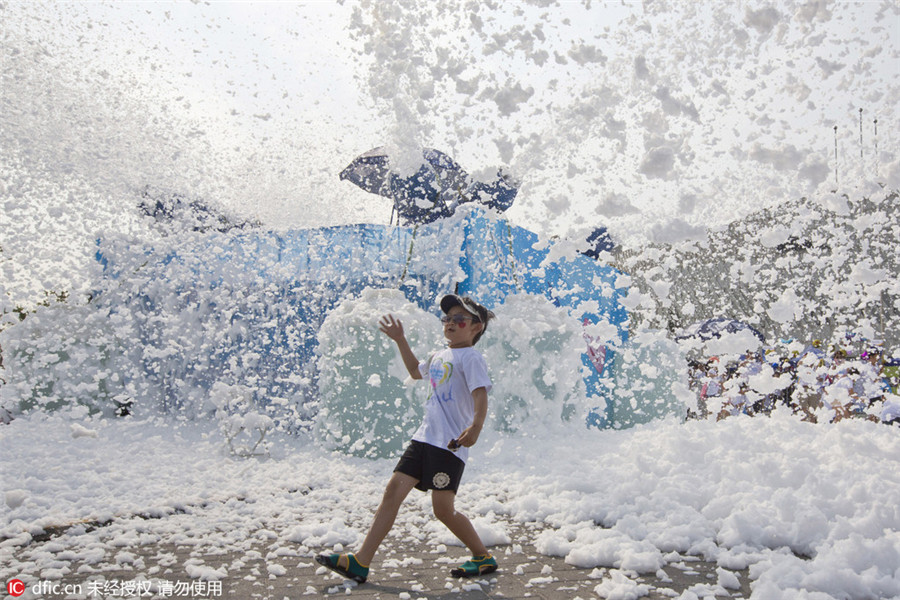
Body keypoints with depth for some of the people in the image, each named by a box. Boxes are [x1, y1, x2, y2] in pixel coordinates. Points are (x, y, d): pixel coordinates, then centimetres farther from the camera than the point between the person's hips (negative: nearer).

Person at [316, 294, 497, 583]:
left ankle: (483, 557, 17)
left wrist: (476, 426, -40)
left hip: (451, 443, -8)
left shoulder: (470, 357, -7)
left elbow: (481, 394, -21)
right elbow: (416, 372, 40)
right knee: (394, 490, 1)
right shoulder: (438, 356, 18)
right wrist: (400, 339, 37)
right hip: (424, 437, 8)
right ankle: (360, 562, 4)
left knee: (443, 509, -6)